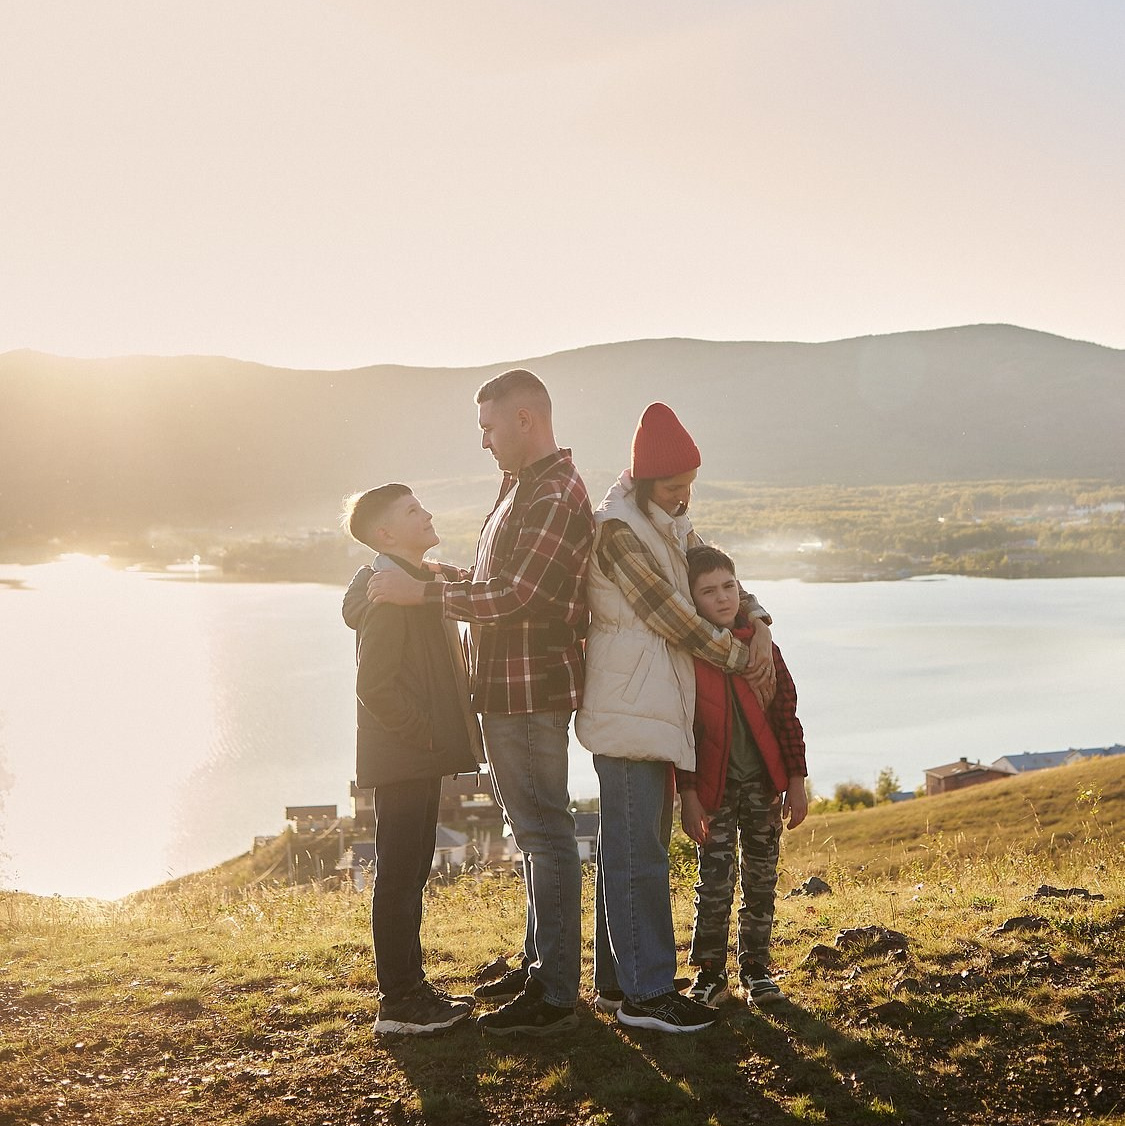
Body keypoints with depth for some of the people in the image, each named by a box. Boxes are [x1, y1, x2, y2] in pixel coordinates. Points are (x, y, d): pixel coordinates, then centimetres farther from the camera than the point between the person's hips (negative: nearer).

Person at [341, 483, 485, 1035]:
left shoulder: (414, 583, 17)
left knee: (410, 872, 15)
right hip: (403, 758, -10)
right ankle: (399, 1004, 2)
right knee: (400, 875, -4)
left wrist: (434, 734, 15)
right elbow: (374, 685, -23)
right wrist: (423, 733, -16)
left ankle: (410, 986, 24)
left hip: (420, 757, 10)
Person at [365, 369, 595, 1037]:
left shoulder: (555, 495, -17)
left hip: (533, 688, -11)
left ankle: (556, 997, -1)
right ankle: (540, 964, 31)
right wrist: (434, 573, 8)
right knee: (535, 830, 18)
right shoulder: (525, 487, 16)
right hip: (510, 687, 11)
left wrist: (424, 592, -19)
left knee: (545, 832, -6)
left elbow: (515, 596, -24)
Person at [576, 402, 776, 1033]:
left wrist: (760, 627, 3)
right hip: (630, 713, -10)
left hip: (659, 712, 10)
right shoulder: (618, 529, -13)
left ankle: (618, 982, 21)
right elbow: (673, 617, -13)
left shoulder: (673, 526, 17)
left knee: (633, 850, 13)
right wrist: (741, 657, -2)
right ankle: (647, 992, -1)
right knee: (638, 855, -6)